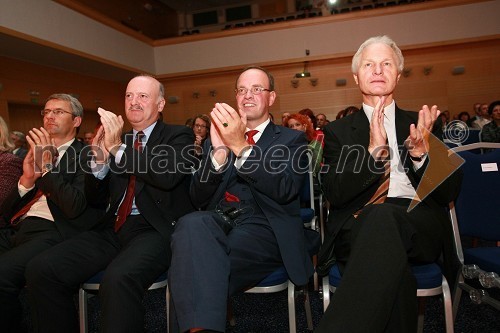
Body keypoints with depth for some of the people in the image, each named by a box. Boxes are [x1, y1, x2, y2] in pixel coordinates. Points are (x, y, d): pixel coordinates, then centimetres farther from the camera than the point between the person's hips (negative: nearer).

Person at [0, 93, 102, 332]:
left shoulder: (86, 156, 2)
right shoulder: (36, 151, 22)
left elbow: (75, 208, -12)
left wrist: (46, 165, -13)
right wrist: (27, 178, -4)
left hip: (52, 231, -6)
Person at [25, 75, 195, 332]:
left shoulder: (179, 135, 5)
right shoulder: (116, 137, 18)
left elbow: (167, 175, -16)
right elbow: (97, 197, 16)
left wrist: (118, 148, -15)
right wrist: (100, 159, -2)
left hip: (156, 229, -5)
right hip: (113, 228, 6)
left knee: (118, 280, -35)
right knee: (40, 269, -13)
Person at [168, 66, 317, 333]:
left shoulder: (291, 139, 15)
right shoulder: (217, 139, 23)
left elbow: (286, 190, -6)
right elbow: (198, 199, 10)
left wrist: (242, 146, -17)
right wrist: (218, 151, -8)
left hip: (263, 228, -3)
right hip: (217, 221, 3)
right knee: (191, 223, -35)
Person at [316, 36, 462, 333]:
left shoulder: (422, 123, 20)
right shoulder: (338, 131, 16)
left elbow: (449, 193, 13)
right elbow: (335, 194, 3)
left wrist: (420, 152, -7)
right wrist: (372, 150, -11)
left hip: (420, 226, 2)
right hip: (358, 226, -1)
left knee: (383, 218, -36)